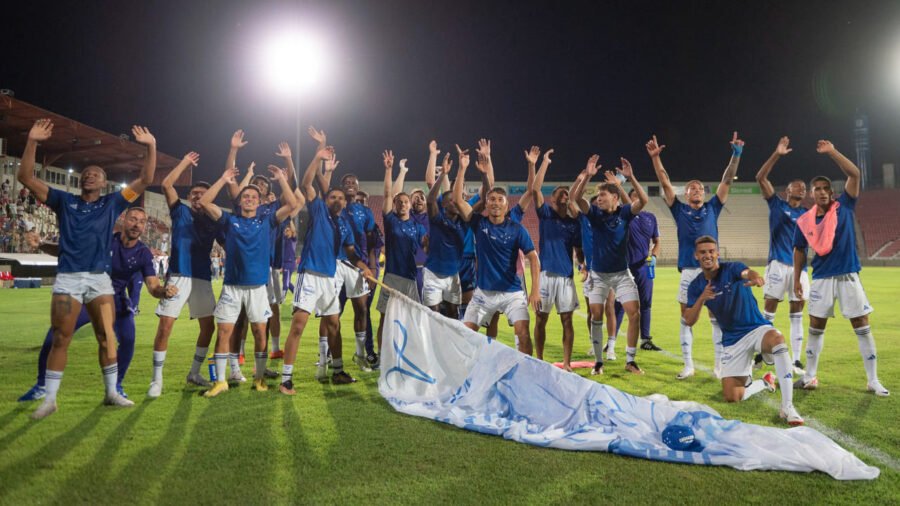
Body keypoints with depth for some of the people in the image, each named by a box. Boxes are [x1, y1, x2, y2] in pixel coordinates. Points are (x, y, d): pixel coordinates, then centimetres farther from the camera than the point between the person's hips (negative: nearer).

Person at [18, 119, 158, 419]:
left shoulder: (112, 203, 9)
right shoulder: (64, 201, 9)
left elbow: (145, 180, 3)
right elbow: (25, 178, 2)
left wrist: (151, 147, -8)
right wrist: (32, 142, -9)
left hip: (100, 278, 1)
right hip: (67, 278, -1)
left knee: (107, 337, 4)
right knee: (60, 340, 2)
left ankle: (111, 393, 16)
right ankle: (50, 399, 10)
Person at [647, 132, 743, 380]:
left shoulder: (712, 208, 11)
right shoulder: (680, 210, 7)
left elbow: (727, 181, 7)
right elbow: (665, 183, 1)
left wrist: (736, 155, 0)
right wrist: (655, 157, -7)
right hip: (688, 271, 0)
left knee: (717, 318, 2)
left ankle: (720, 365, 8)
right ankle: (688, 365, 11)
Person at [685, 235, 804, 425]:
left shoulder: (731, 268, -11)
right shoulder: (696, 286, 0)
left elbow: (747, 273, -36)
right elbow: (689, 321, -8)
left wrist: (755, 277, -62)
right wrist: (701, 299, -26)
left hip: (756, 328, -3)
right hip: (732, 340, 4)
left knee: (776, 339, -41)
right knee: (731, 397, -7)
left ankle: (787, 407, -37)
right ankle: (765, 383, 27)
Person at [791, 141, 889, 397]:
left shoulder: (844, 207, -3)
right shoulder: (804, 221, 1)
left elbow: (854, 174, -13)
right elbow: (799, 251, 10)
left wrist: (832, 152, -17)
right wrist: (796, 278, 7)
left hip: (848, 276, -1)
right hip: (821, 278, 2)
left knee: (862, 326, 1)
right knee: (816, 327, 9)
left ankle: (873, 381, 10)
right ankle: (810, 376, 20)